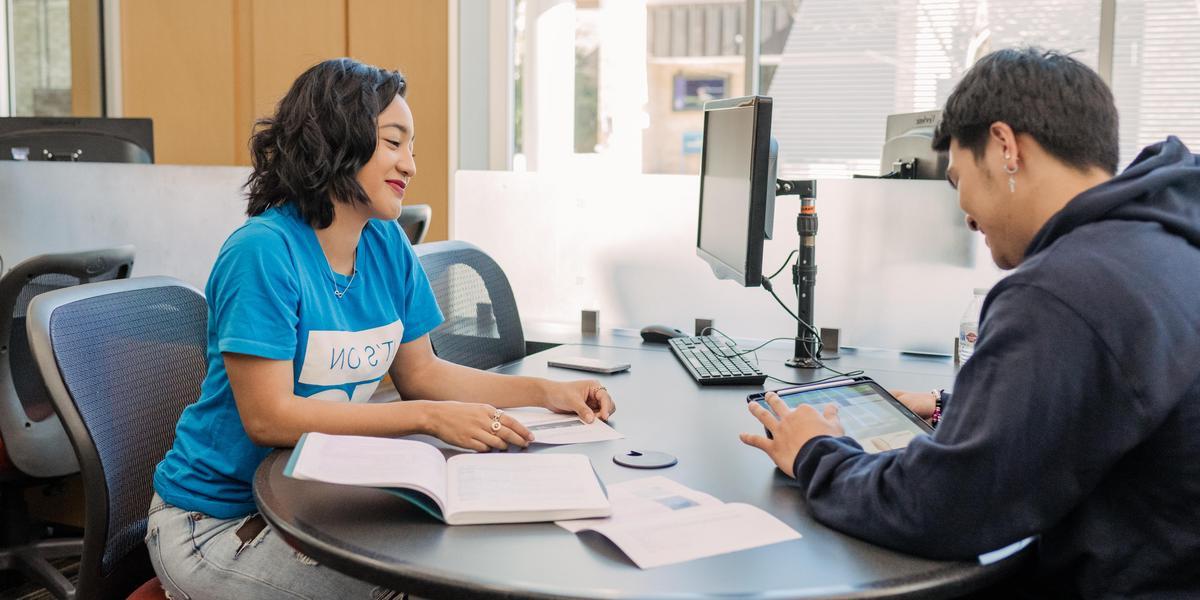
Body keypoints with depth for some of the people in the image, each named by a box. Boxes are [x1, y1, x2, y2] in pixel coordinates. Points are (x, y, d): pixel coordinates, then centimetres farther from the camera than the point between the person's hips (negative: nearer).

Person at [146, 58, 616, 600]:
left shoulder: (386, 244, 1)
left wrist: (550, 392, -4)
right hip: (216, 522, -7)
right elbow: (268, 417, -25)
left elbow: (421, 374, 7)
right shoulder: (263, 252, -21)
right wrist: (430, 418, -29)